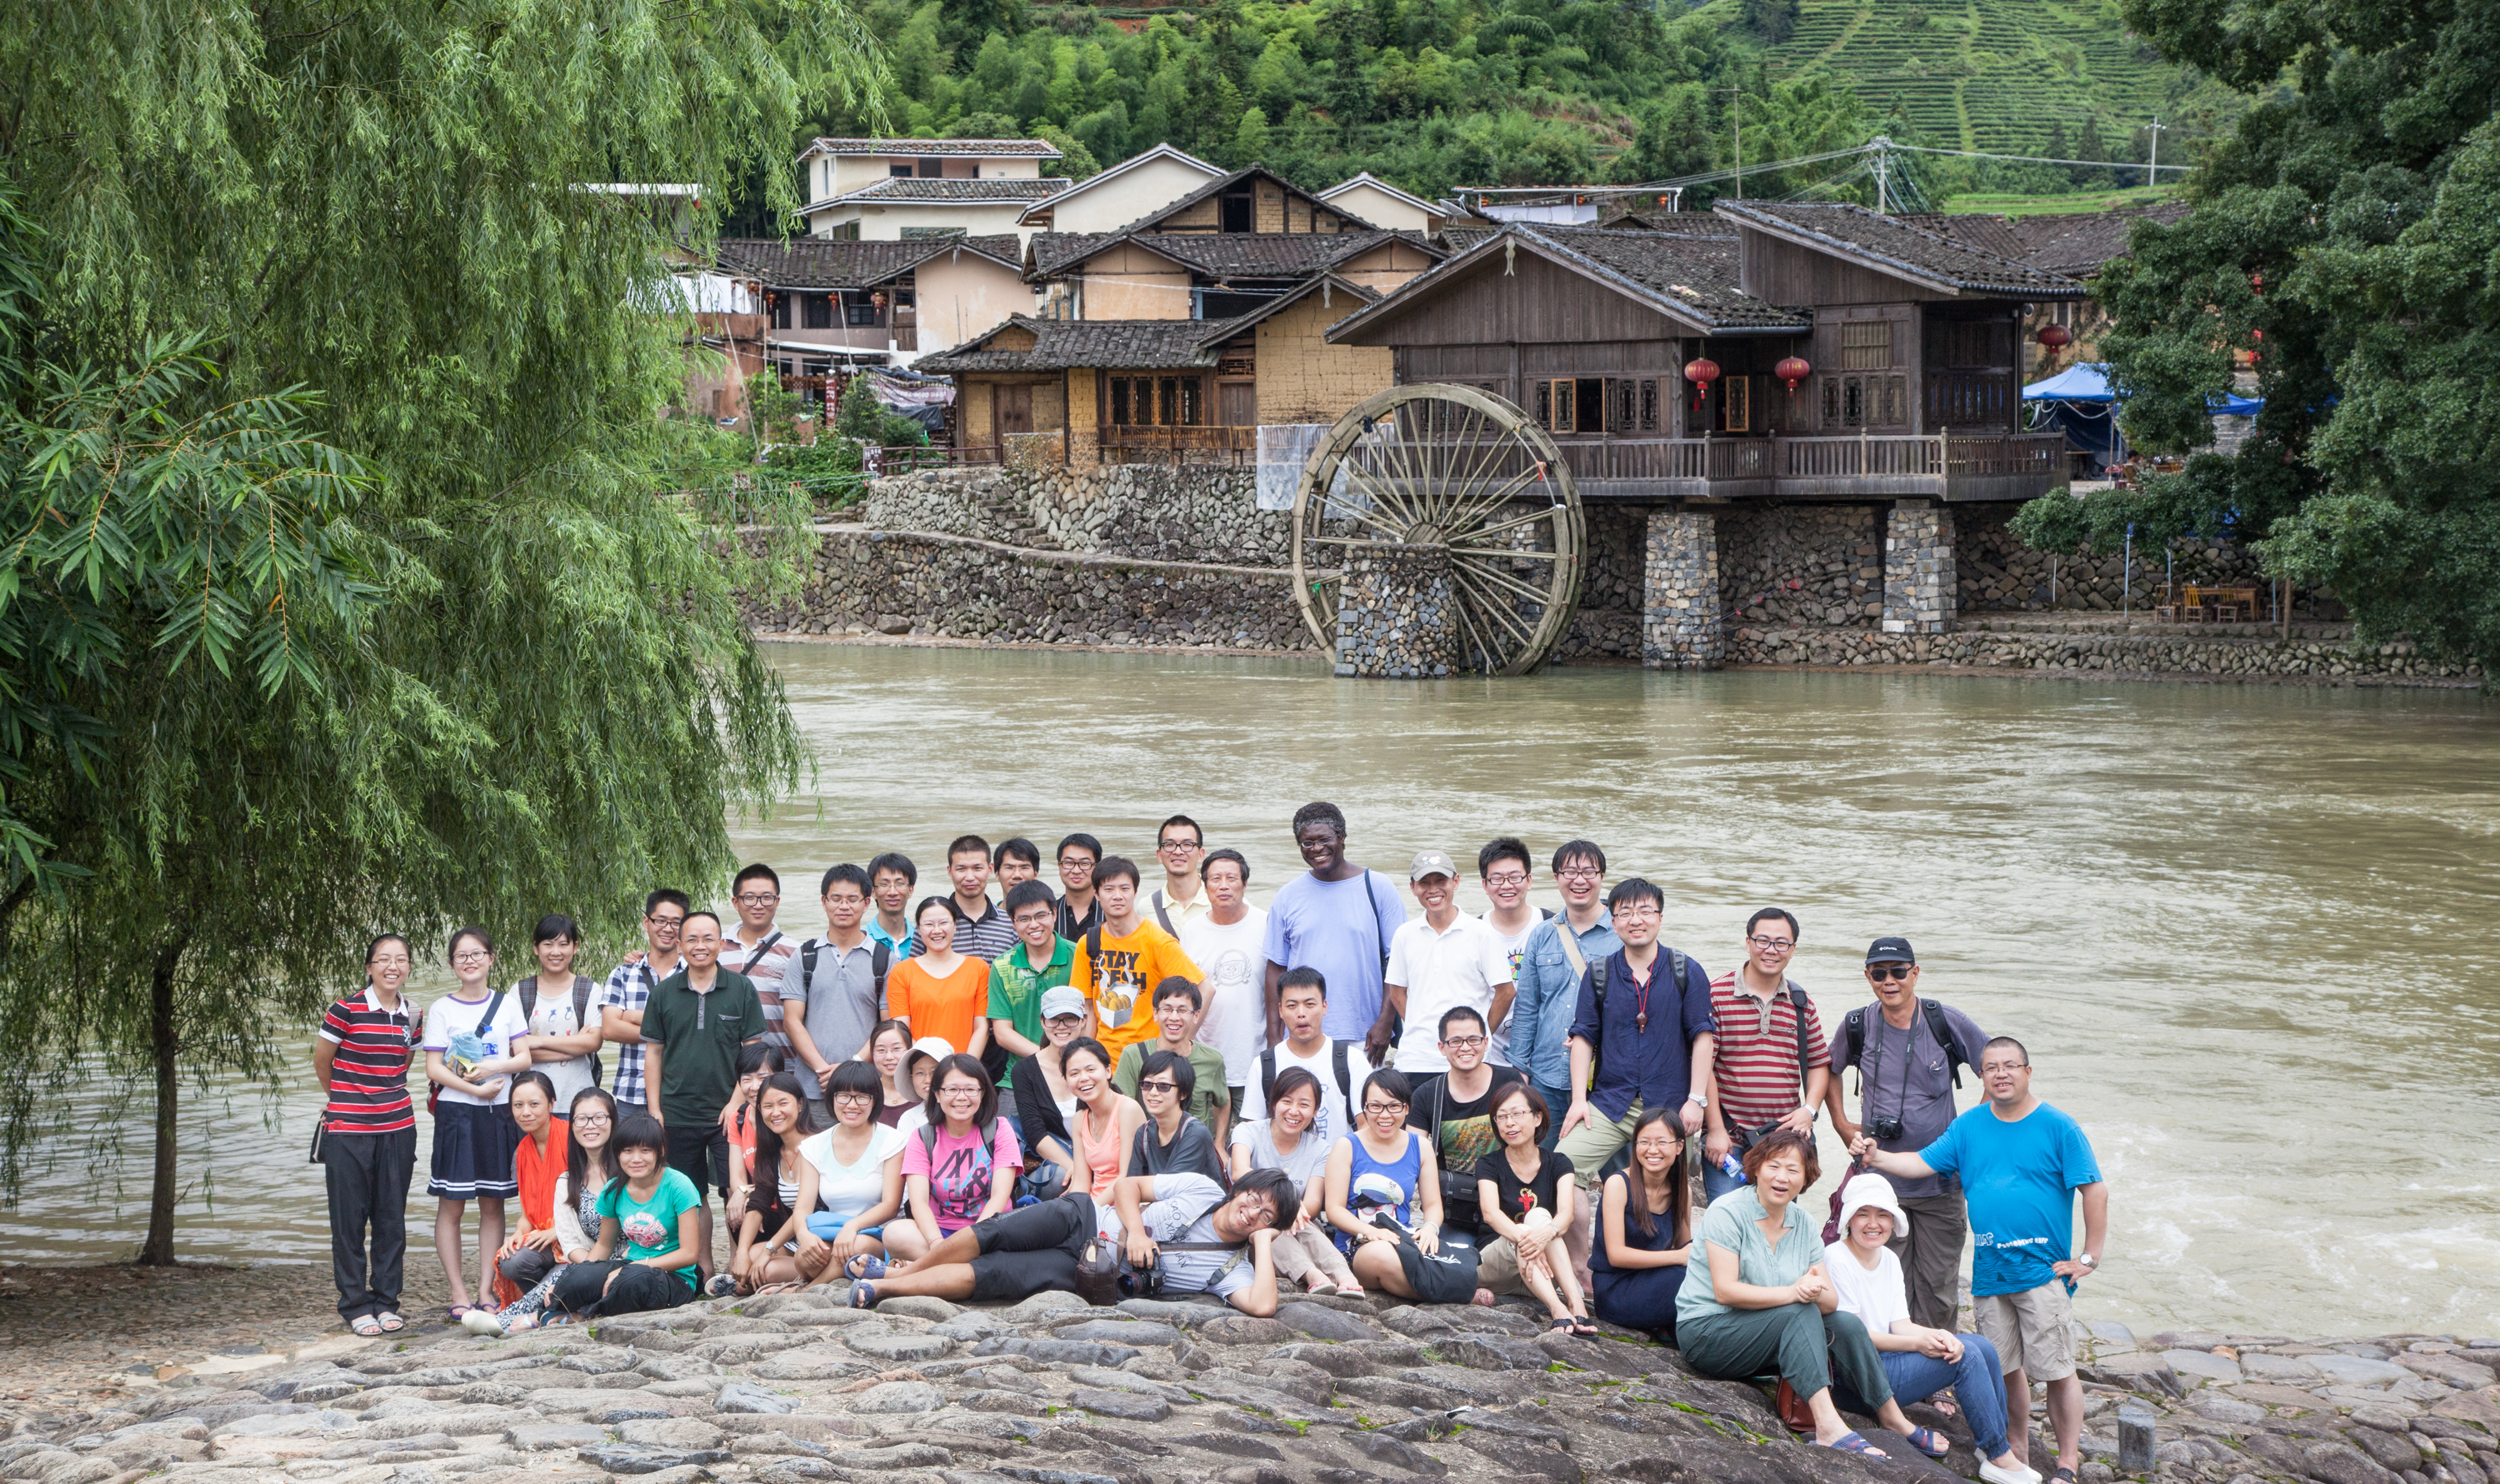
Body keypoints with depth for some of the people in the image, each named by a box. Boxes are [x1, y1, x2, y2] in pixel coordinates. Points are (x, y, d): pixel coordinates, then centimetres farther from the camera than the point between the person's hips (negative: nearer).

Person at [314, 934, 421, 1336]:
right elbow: (322, 1063, 2)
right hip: (348, 1130, -4)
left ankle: (386, 1302, 16)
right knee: (349, 1219, 1)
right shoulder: (346, 1011, -9)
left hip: (397, 1127, 4)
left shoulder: (410, 1017, 6)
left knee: (392, 1218, 7)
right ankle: (355, 1306, 9)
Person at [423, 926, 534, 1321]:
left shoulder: (508, 1004, 9)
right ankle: (459, 1295, 0)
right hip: (455, 1111, -2)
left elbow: (524, 1057, 4)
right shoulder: (442, 1009, 2)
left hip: (499, 1114, 2)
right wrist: (476, 1089, -14)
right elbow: (434, 1068, -3)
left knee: (493, 1204, 4)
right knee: (451, 1205, -4)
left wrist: (493, 1068, -14)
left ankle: (486, 1290, 8)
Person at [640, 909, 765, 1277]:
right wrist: (654, 1109, 3)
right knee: (692, 1198, 7)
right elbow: (653, 1053, 10)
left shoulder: (741, 989, 1)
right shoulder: (664, 993, 6)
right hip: (678, 1114, 2)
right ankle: (704, 1273, 14)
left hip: (728, 1112, -2)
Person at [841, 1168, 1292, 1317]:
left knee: (980, 1278, -16)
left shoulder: (1232, 1268, -5)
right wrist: (1137, 1232, -14)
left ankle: (883, 1287, -3)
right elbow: (1128, 1186, 4)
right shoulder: (1202, 1190, 0)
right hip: (1083, 1220, 1)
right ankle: (902, 1271, 5)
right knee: (990, 1235, -20)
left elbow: (1262, 1305, -23)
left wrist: (1263, 1242, -18)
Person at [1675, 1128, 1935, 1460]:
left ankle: (1895, 1422, -1)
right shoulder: (1728, 1212, -13)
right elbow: (1725, 1291, -24)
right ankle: (1828, 1426, -40)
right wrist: (1793, 1293, -32)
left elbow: (1831, 1301, -3)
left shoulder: (1803, 1224, 6)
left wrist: (1816, 1292, -28)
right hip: (1706, 1330, -7)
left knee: (1847, 1325, -10)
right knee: (1801, 1314, -28)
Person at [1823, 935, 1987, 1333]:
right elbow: (1829, 1069, 21)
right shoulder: (1857, 1027, 0)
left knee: (1939, 1288, 3)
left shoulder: (1947, 1023, -5)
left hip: (1941, 1183, -1)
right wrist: (1842, 1124, 13)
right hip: (1881, 1180, 1)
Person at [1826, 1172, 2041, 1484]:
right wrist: (1916, 1343, -19)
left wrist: (1938, 1336, -14)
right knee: (1967, 1356, -16)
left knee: (1982, 1346, -2)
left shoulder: (1889, 1259, 13)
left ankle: (1998, 1443, 7)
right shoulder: (1835, 1259, -13)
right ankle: (1999, 1458, -9)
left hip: (1885, 1357, 9)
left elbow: (1900, 1324, 7)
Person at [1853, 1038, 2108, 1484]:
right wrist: (1877, 1158, -12)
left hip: (2042, 1271, -5)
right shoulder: (1969, 1127, 9)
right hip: (1988, 1274, 5)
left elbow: (2095, 1191, -5)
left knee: (2057, 1371, -5)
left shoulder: (2058, 1127, -5)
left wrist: (2089, 1258, -8)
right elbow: (1924, 1163, 6)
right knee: (2005, 1367, 11)